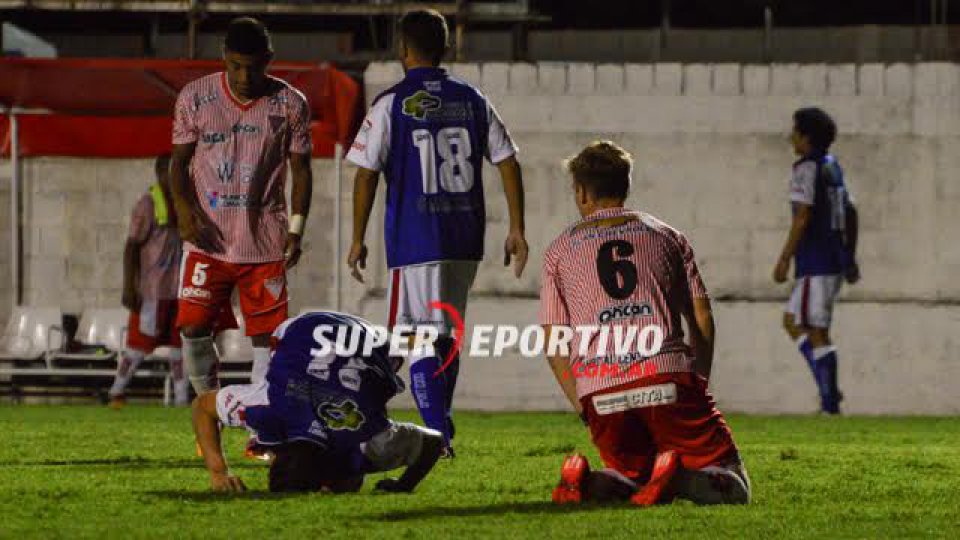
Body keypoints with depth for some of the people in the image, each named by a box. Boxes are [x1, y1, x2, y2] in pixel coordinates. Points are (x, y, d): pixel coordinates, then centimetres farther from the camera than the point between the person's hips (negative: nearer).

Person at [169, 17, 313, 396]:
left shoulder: (290, 104, 1)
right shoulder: (195, 97, 0)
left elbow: (301, 169, 7)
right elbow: (180, 161, 7)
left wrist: (296, 228, -5)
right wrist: (184, 208, -11)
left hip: (265, 242, 0)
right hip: (208, 240, 0)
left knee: (266, 337, -2)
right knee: (193, 329, -9)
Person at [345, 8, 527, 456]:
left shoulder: (392, 105, -5)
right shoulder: (472, 101, 8)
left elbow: (367, 174, -6)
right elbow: (507, 163, 7)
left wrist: (358, 240, 2)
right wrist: (517, 229, 12)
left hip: (414, 240, -5)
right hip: (466, 239, 5)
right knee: (448, 335, 17)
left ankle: (438, 437, -16)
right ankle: (440, 431, 24)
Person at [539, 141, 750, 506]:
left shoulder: (560, 250, 19)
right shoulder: (667, 236, 20)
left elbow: (553, 347, 14)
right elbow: (702, 320, 14)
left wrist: (584, 409, 20)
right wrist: (698, 386, 22)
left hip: (598, 391, 1)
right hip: (668, 375, -1)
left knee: (637, 473, 21)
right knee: (731, 486, 2)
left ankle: (587, 482, -12)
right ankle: (682, 476, -31)